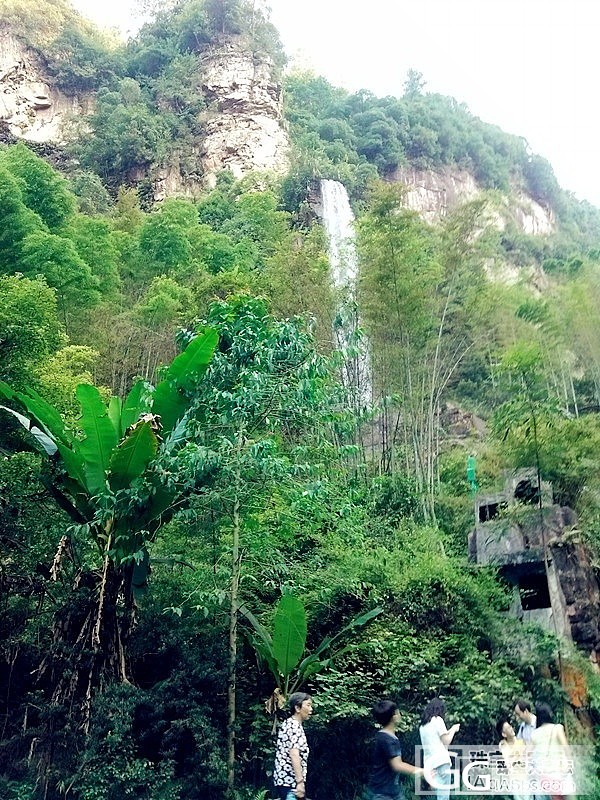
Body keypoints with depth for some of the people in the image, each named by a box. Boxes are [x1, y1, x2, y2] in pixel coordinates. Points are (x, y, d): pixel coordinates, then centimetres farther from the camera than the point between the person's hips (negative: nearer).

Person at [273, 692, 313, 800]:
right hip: (290, 783, -10)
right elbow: (294, 755, -22)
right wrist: (300, 782, -25)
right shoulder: (294, 726, -13)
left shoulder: (289, 724, 17)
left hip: (284, 780, 10)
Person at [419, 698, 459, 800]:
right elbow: (446, 742, -4)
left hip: (429, 762, 7)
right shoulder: (437, 720, -4)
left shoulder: (423, 725, 17)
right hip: (441, 761, -7)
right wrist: (453, 729, 11)